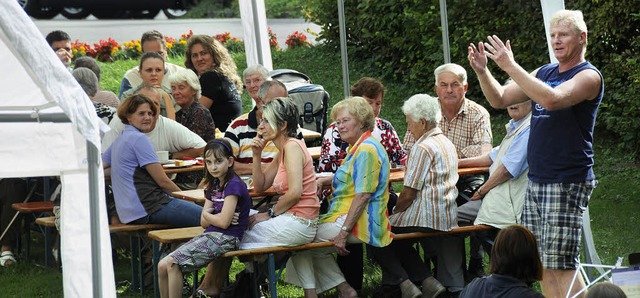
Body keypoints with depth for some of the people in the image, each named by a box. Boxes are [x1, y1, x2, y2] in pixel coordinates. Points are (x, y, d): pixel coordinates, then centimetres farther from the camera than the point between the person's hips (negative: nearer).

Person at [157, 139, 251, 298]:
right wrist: (216, 217, -9)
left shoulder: (233, 185, -10)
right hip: (210, 234, 9)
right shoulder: (213, 186, 17)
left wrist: (207, 214, 3)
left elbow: (224, 222, -17)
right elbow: (204, 223, 13)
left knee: (173, 263, -22)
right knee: (162, 265, -5)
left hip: (226, 238, -9)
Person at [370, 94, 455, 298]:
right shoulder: (447, 144, 15)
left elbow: (409, 194, -16)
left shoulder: (423, 148, -15)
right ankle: (428, 281, 10)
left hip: (427, 218, -10)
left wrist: (393, 213, 1)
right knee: (400, 242, 27)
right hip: (447, 217, 10)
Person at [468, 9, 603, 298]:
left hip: (567, 184, -8)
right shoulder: (544, 73, 16)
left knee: (561, 264, -12)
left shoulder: (588, 76, -8)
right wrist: (482, 71, -2)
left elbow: (552, 100, -27)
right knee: (541, 263, 6)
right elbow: (500, 99, 17)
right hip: (536, 180, 8)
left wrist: (510, 66, -28)